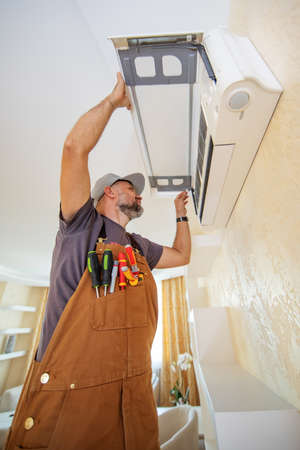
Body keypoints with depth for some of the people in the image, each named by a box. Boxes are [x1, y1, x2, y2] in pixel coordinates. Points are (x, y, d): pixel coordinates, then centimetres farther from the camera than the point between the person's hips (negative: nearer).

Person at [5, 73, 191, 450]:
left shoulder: (139, 248, 15)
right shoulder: (82, 225, -4)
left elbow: (182, 256, 26)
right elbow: (75, 148, -14)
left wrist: (181, 214, 29)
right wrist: (113, 100, -1)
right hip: (65, 393, -5)